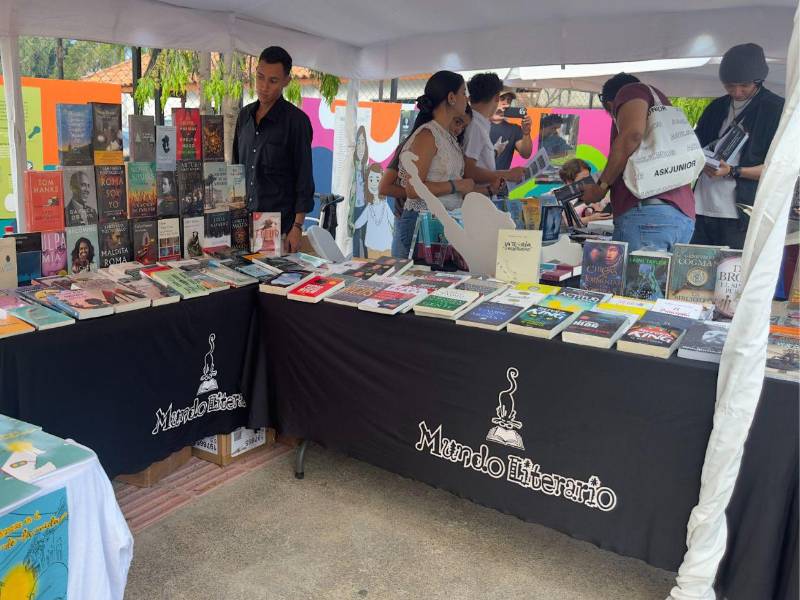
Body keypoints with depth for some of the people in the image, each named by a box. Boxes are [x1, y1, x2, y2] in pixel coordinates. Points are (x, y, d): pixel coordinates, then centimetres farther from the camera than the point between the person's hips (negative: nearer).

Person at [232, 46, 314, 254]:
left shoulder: (296, 120, -8)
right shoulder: (245, 115, 10)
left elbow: (304, 178, -9)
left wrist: (297, 226, -14)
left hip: (280, 223, -5)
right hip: (243, 219, 5)